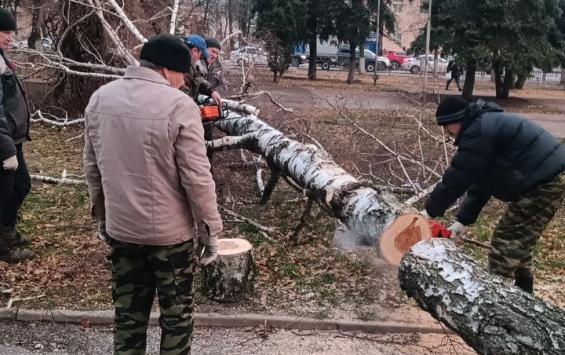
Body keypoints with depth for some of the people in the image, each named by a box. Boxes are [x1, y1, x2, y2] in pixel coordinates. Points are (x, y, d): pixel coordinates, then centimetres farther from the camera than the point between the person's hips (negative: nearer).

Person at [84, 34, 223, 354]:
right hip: (169, 231, -5)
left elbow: (92, 167, 9)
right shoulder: (178, 105, -18)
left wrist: (101, 214, 21)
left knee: (128, 310, 19)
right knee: (177, 311, 13)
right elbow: (197, 177, -17)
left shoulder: (100, 99, 0)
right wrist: (212, 229, -7)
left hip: (119, 228, 5)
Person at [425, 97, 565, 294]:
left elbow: (455, 179, -16)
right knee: (519, 239, 21)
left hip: (544, 182, -11)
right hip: (549, 178, 11)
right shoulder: (483, 127, 15)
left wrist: (430, 211, -3)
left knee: (506, 242, -5)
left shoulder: (477, 133, -19)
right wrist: (463, 220, 11)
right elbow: (479, 181, 15)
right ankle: (523, 292, 33)